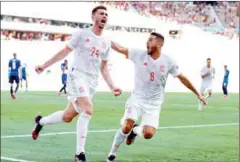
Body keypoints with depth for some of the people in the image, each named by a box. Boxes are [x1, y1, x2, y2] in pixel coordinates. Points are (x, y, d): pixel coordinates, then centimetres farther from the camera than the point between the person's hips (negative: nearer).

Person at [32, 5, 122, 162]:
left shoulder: (106, 43, 13)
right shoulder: (82, 34, -2)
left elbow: (103, 68, 18)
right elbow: (65, 52, 4)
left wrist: (112, 87, 7)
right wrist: (44, 65, 2)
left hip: (92, 82, 6)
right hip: (77, 76, -6)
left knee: (67, 116, 9)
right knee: (88, 110, -24)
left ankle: (41, 121, 37)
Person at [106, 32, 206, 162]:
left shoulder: (168, 62, -5)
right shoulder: (139, 55, -7)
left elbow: (182, 78, 5)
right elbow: (119, 49, -12)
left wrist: (197, 94, 9)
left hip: (153, 104, 1)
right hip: (136, 99, -1)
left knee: (148, 134, -15)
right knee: (126, 127, -21)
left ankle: (135, 130, 22)